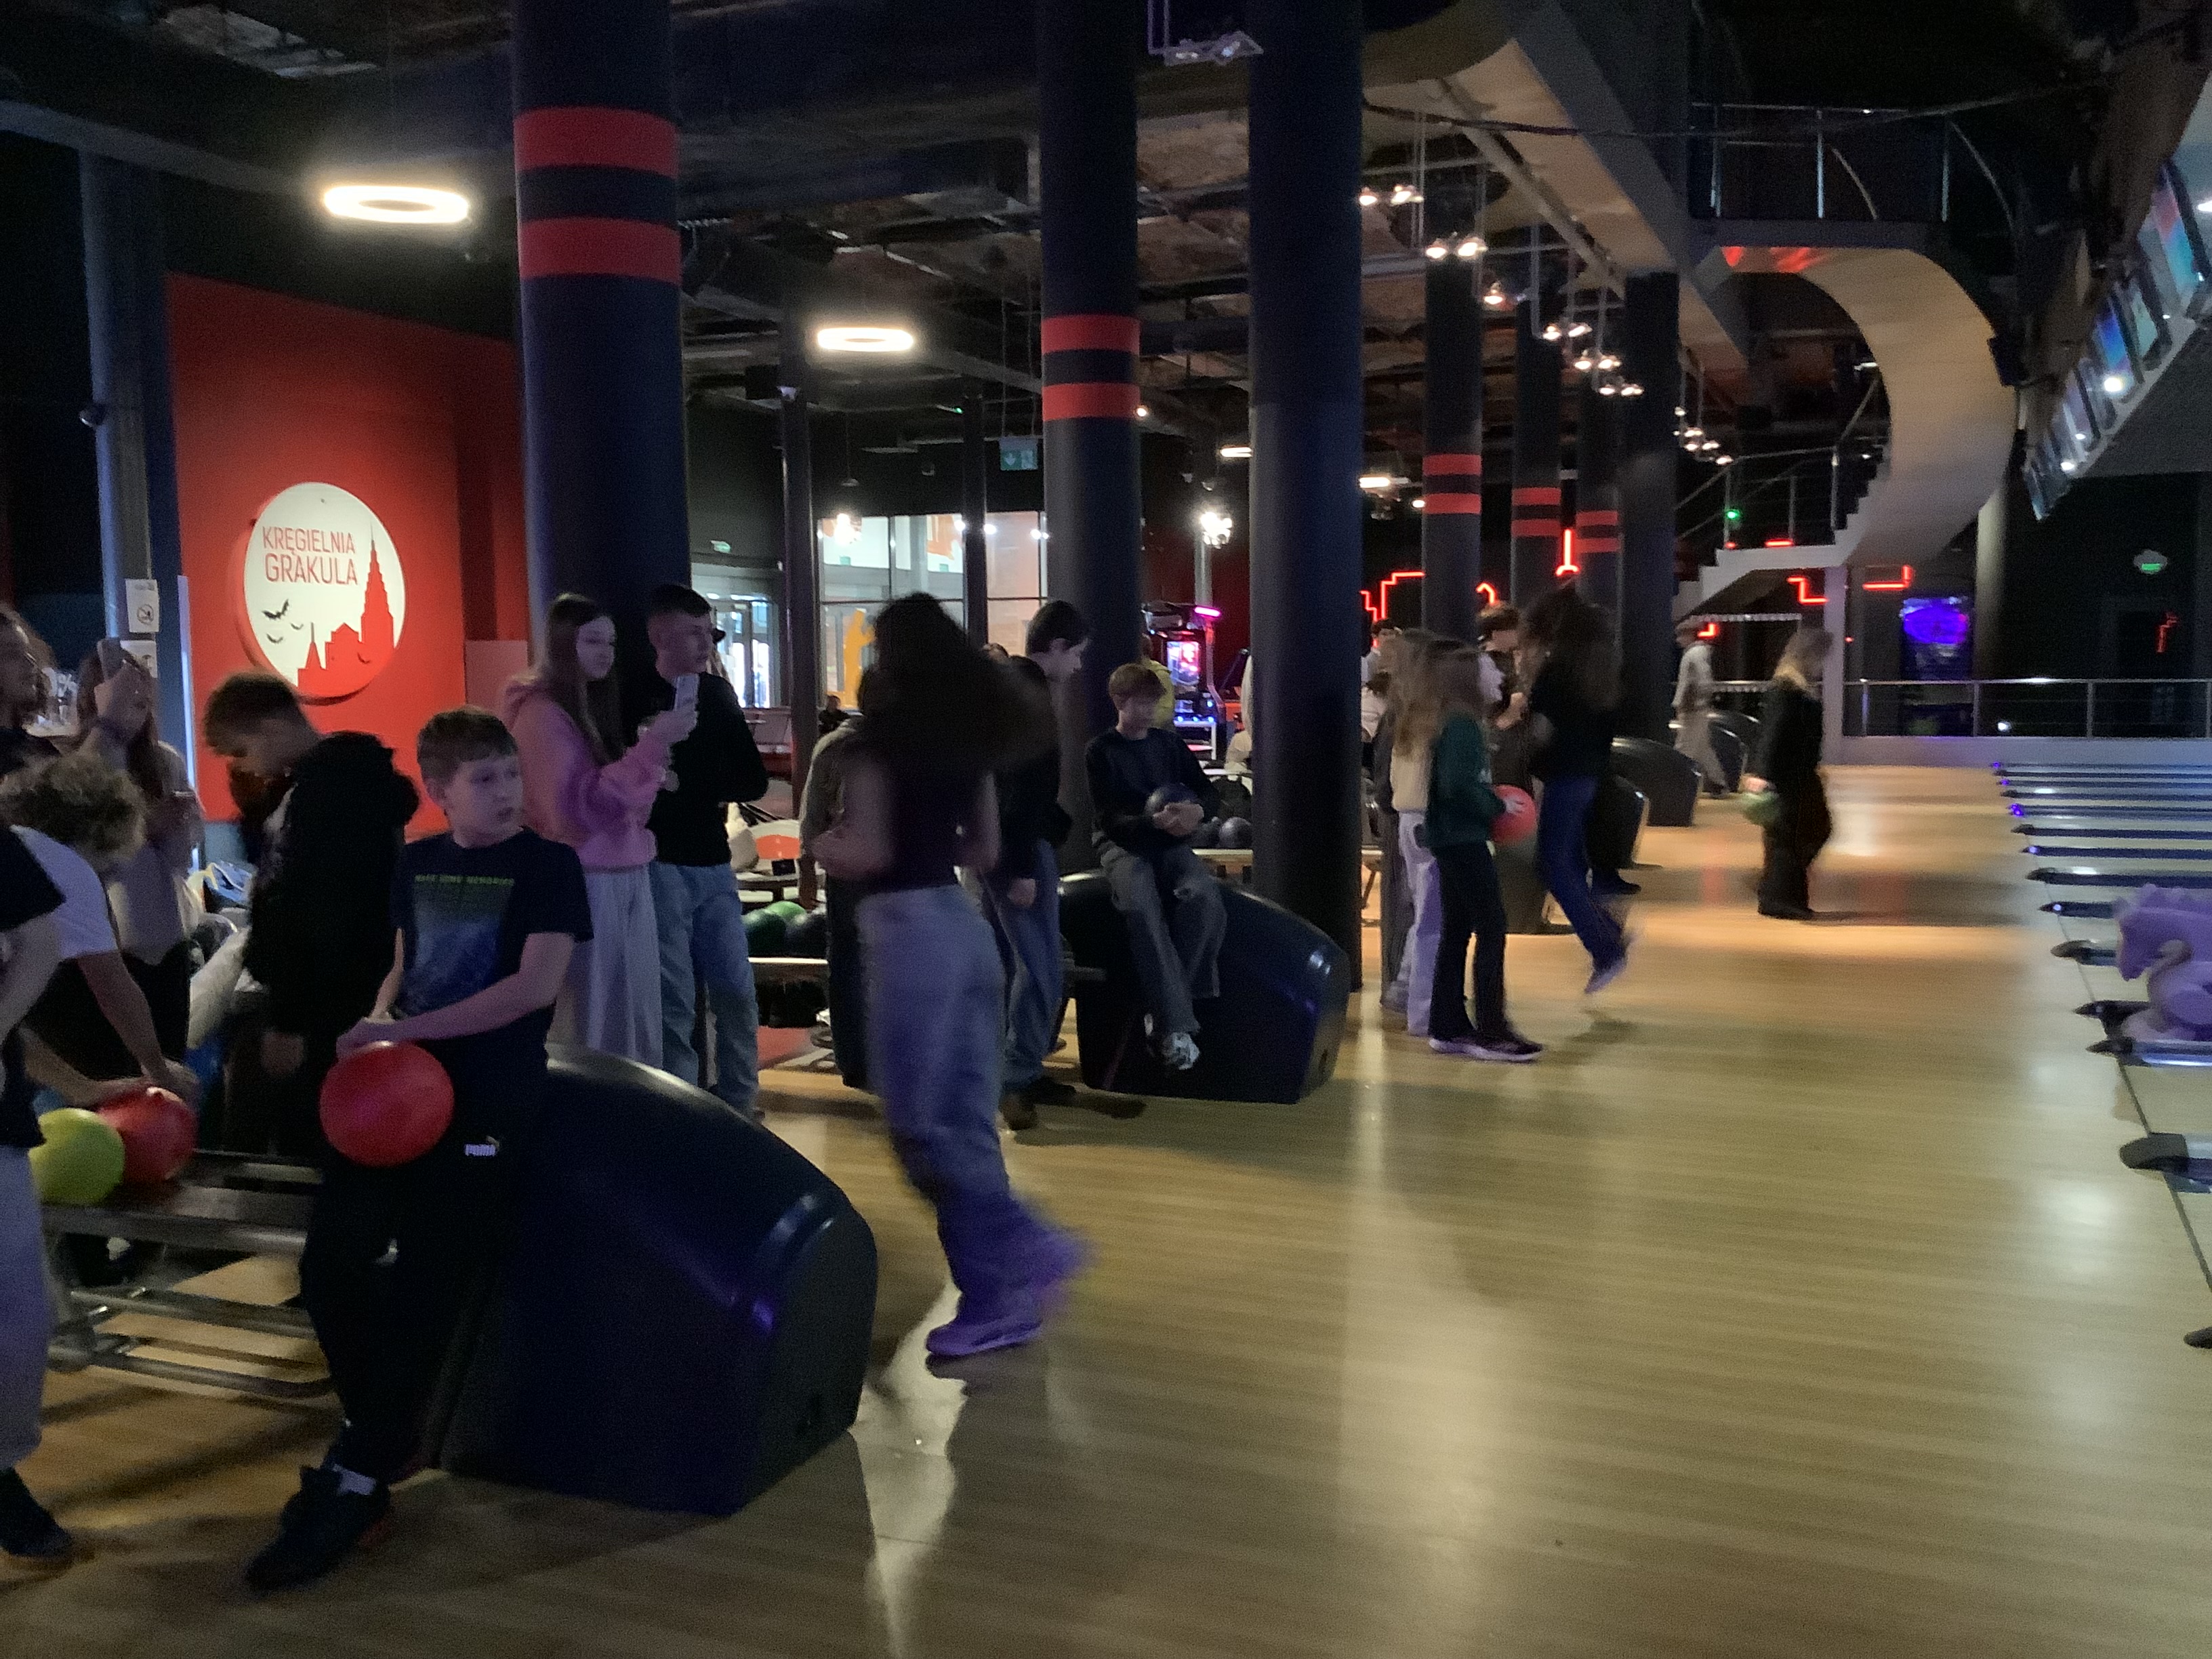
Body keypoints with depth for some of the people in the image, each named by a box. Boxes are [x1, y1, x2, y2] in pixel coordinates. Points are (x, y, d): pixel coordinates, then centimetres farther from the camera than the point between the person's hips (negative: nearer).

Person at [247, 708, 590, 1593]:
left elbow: (537, 983, -15)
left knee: (424, 1286, -5)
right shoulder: (416, 863, 11)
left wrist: (405, 1029, -18)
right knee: (330, 1261, -1)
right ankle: (380, 1430, 22)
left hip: (486, 1098, -5)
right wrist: (377, 1023, -1)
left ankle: (359, 1481, 8)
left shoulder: (548, 864, -6)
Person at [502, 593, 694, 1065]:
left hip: (628, 875, 8)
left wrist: (653, 764, -1)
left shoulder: (597, 705, 16)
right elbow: (578, 807, -20)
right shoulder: (542, 713, -10)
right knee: (591, 1023, -2)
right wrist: (652, 745, -23)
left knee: (638, 1017, 8)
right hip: (584, 881, -8)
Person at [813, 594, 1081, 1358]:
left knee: (920, 1124, -2)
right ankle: (996, 1294, 12)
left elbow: (866, 853, -14)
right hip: (962, 923, 8)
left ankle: (1029, 1249, -8)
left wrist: (823, 844, 6)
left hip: (908, 927, -8)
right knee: (967, 1121, 9)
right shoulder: (969, 736, 12)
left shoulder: (883, 736, -9)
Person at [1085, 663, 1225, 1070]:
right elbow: (1109, 818, -9)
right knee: (1143, 909, -35)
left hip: (1171, 844, 3)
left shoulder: (1170, 744, 14)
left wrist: (1198, 811, -15)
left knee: (1205, 898, -30)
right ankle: (1175, 1026, -36)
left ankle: (1163, 1007, -22)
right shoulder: (1101, 751, 2)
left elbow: (1211, 795, 11)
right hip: (1123, 845, -3)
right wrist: (1155, 821, -29)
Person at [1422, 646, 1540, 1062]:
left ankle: (1448, 1028, 16)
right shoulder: (1463, 726, -16)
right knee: (1492, 928, -6)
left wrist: (1490, 803, 6)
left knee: (1456, 930, 11)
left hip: (1454, 839, 10)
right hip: (1463, 840, -10)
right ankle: (1491, 1032, -3)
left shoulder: (1459, 724, 13)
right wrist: (1496, 806, -14)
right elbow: (1456, 784, -26)